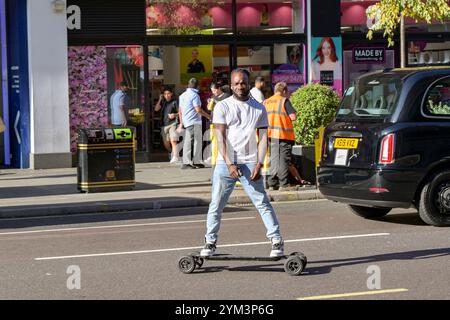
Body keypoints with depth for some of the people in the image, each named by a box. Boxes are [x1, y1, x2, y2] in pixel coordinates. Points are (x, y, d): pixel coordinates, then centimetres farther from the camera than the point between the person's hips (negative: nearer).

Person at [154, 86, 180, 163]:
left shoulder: (174, 102, 0)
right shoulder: (163, 102, 14)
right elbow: (156, 109, 3)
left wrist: (175, 115, -19)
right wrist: (160, 99, -1)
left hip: (172, 124, -6)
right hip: (164, 125, 6)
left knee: (173, 141, -18)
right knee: (166, 143, 11)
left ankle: (175, 157, -24)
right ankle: (172, 153, 33)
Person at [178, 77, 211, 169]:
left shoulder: (182, 95, 16)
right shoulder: (194, 95, -10)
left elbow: (180, 111, 20)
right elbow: (198, 109, -15)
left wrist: (181, 123, 26)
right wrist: (208, 116, -2)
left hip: (186, 121, 9)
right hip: (194, 121, -9)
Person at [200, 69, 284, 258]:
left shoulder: (259, 109, 9)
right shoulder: (222, 107, 3)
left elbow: (263, 137, 4)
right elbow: (221, 137, -4)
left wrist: (259, 164, -8)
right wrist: (229, 164, -14)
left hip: (250, 164, 0)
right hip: (225, 163, 0)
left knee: (263, 204, -4)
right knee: (216, 205, 4)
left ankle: (277, 241, 0)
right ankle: (210, 242, 16)